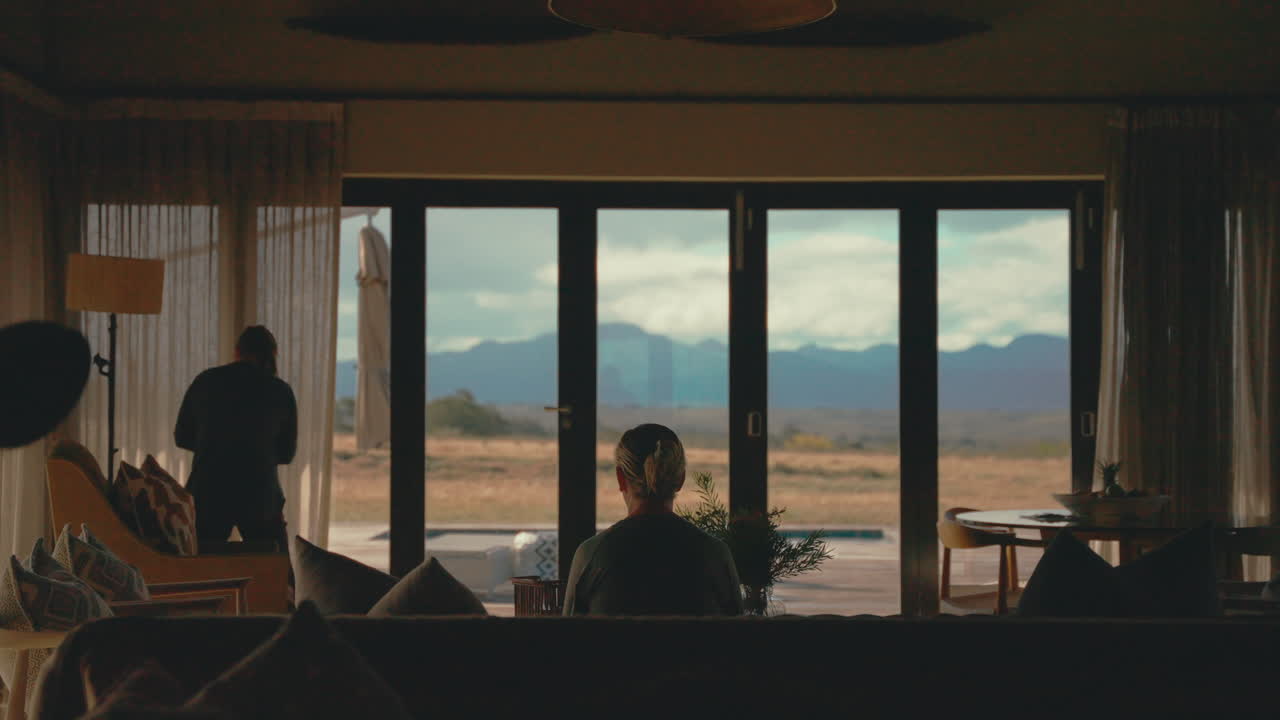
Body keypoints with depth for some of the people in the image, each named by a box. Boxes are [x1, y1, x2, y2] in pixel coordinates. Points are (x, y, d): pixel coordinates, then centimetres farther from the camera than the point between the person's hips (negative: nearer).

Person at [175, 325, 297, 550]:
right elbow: (286, 453, 10)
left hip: (207, 493, 1)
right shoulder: (281, 392, 0)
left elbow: (182, 438, 12)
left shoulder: (205, 381, 3)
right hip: (260, 497, -1)